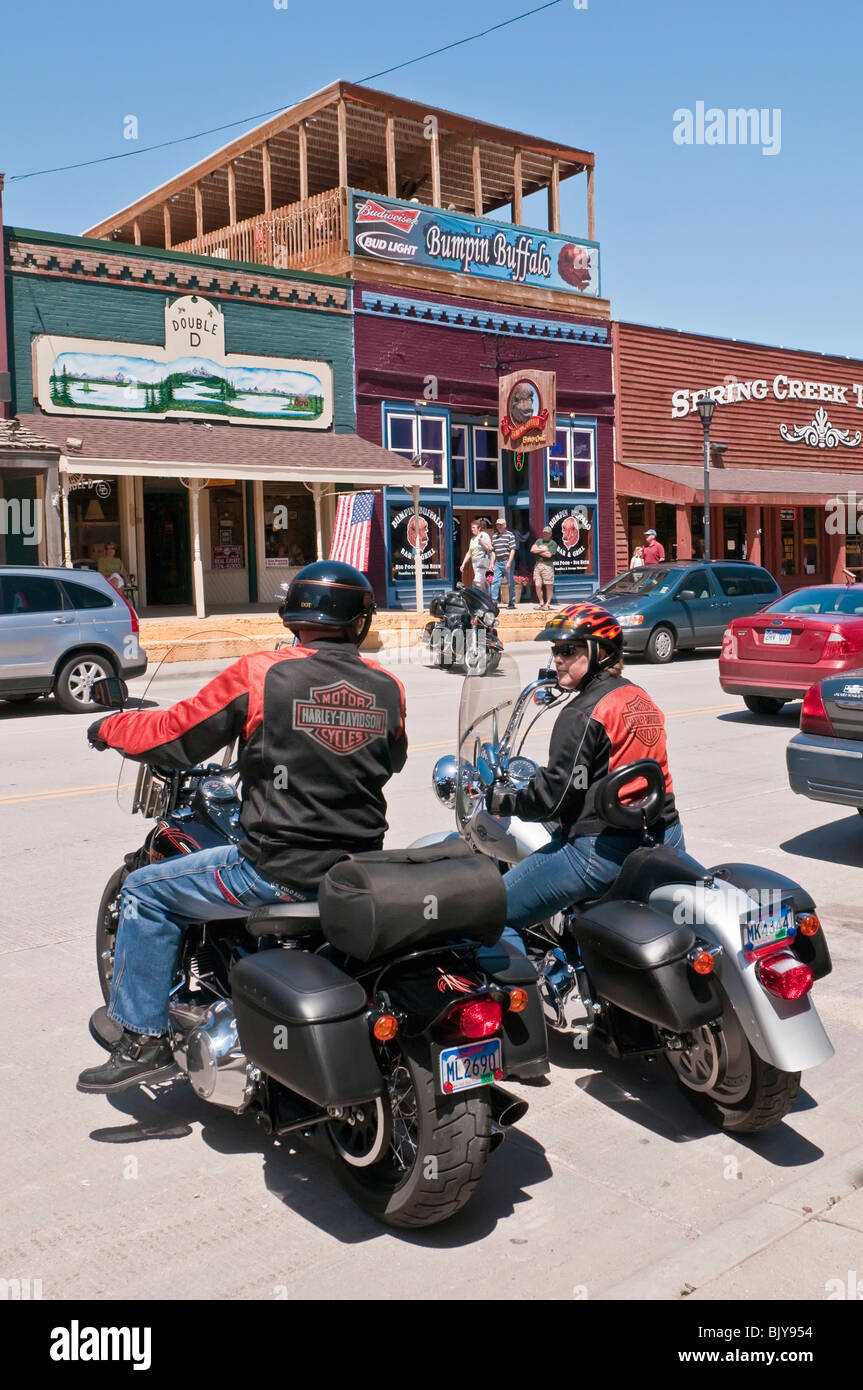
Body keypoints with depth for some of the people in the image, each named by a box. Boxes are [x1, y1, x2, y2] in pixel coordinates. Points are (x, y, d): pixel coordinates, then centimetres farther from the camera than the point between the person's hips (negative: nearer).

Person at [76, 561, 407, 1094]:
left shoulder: (260, 673, -10)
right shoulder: (388, 688, 1)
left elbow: (174, 737, -3)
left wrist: (109, 727, 16)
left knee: (146, 892, 13)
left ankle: (144, 1038, 16)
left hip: (280, 869, -5)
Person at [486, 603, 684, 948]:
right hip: (663, 838, 9)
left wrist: (500, 801, -1)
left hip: (599, 849, -9)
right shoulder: (642, 699, 11)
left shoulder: (583, 714, -14)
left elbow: (553, 795, -16)